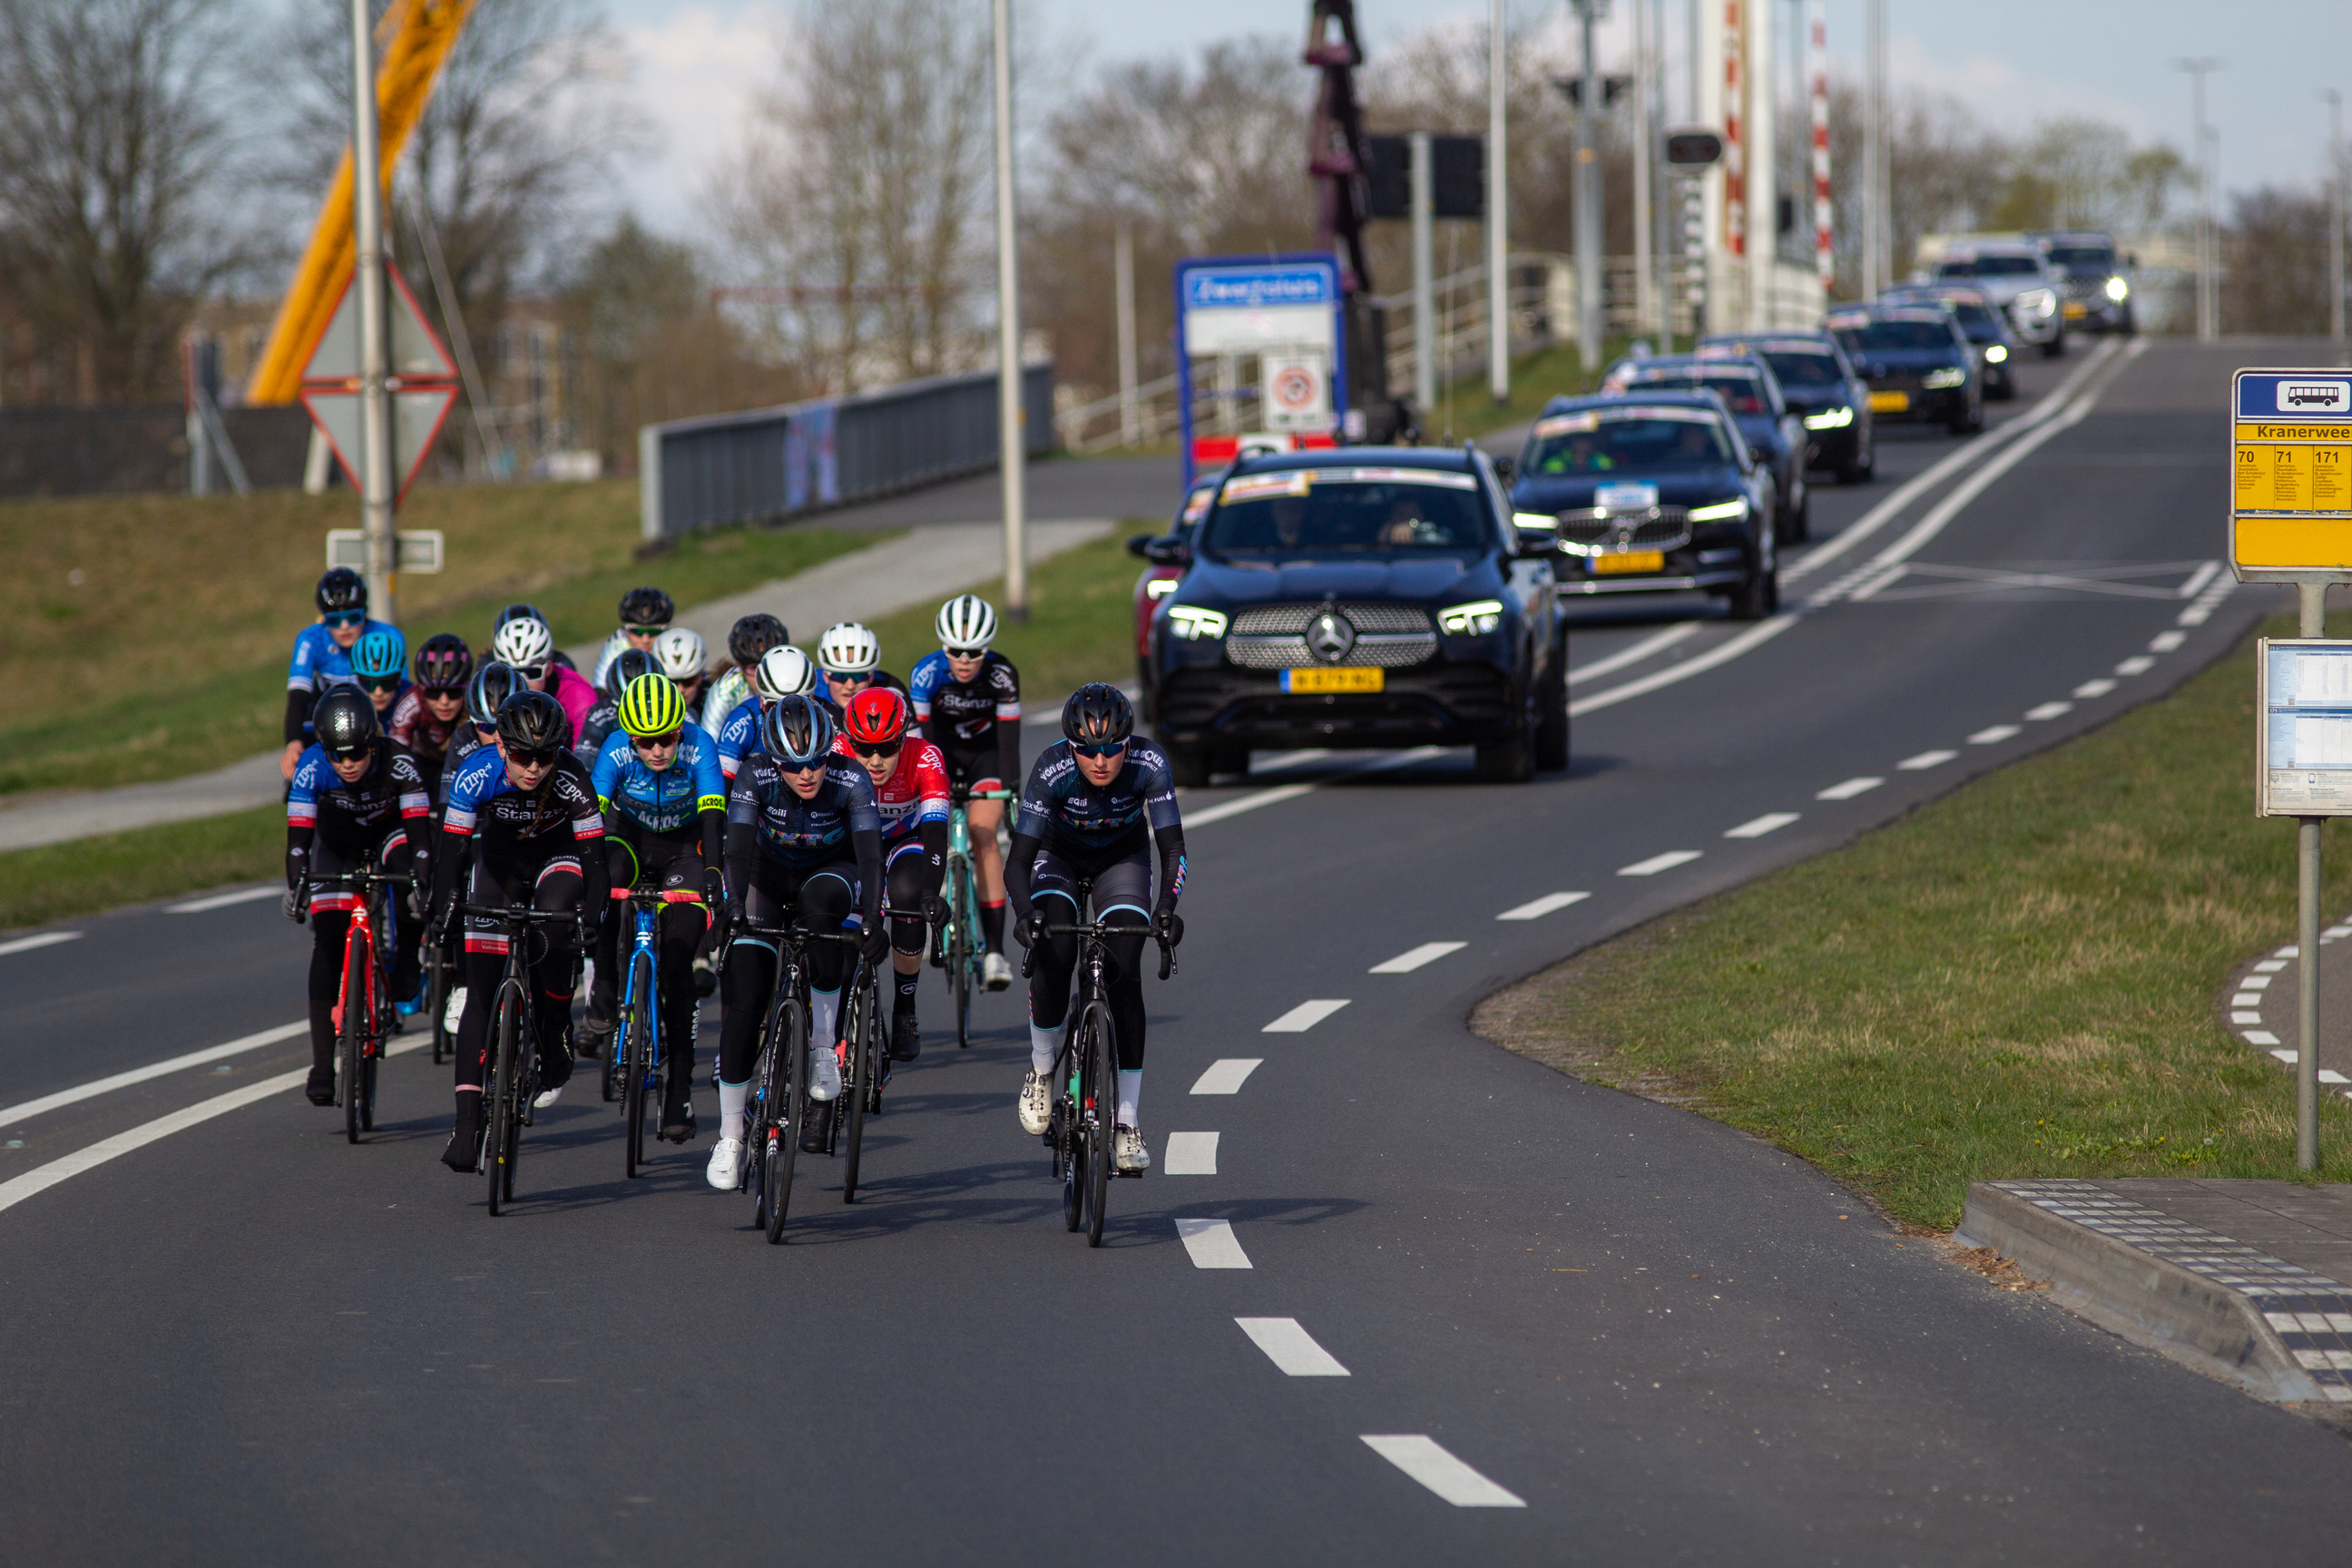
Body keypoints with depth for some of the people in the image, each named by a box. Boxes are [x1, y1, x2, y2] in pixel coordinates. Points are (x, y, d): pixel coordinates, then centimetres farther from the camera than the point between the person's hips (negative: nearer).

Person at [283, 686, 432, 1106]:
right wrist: (296, 886, -45)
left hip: (387, 834, -1)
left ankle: (404, 972, -14)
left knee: (407, 857, -36)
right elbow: (298, 834, -33)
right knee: (327, 943, -14)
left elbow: (418, 828, -36)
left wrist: (421, 883, -47)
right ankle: (322, 1065, -12)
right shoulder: (312, 766, -30)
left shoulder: (397, 762, -32)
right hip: (336, 847, 1)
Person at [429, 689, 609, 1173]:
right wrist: (444, 909, -36)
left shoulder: (572, 780, -30)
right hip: (498, 859, 1)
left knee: (560, 927, -33)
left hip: (556, 855, -1)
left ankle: (556, 1042, -6)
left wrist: (591, 915, -39)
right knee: (481, 993, -10)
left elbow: (592, 852, -26)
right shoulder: (477, 774, -29)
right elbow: (452, 845, -25)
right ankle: (467, 1123, -12)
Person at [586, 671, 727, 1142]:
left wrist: (713, 874, -53)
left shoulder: (698, 747, -28)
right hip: (631, 836, 1)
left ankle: (679, 1084, -6)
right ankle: (605, 989, -16)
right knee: (605, 880, -34)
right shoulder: (617, 750, -26)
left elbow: (713, 816, -37)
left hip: (684, 845, -1)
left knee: (677, 962, -11)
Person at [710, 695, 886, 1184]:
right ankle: (730, 1135, 0)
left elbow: (870, 854, -36)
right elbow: (739, 849, -34)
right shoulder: (755, 775, -26)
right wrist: (734, 911, -49)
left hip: (829, 871, -1)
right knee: (744, 1002, -14)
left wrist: (872, 919, -51)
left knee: (822, 901, -38)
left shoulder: (851, 781, -28)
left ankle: (823, 1046, -21)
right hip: (771, 876, 1)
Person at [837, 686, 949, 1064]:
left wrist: (931, 892, -54)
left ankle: (905, 1010, -14)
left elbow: (935, 830, -39)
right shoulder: (838, 756, -29)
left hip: (905, 843, -1)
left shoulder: (924, 758, -31)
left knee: (907, 894, -31)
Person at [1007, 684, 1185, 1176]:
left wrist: (1166, 906, -49)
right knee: (1055, 954, -26)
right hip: (1060, 855, -1)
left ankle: (1127, 1122, -11)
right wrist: (1025, 914, -51)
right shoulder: (1052, 769, -33)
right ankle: (1041, 1069, 0)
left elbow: (1172, 847, -31)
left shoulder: (1149, 764, -31)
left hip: (1122, 856, 1)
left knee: (1125, 972, -15)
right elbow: (1019, 859, -32)